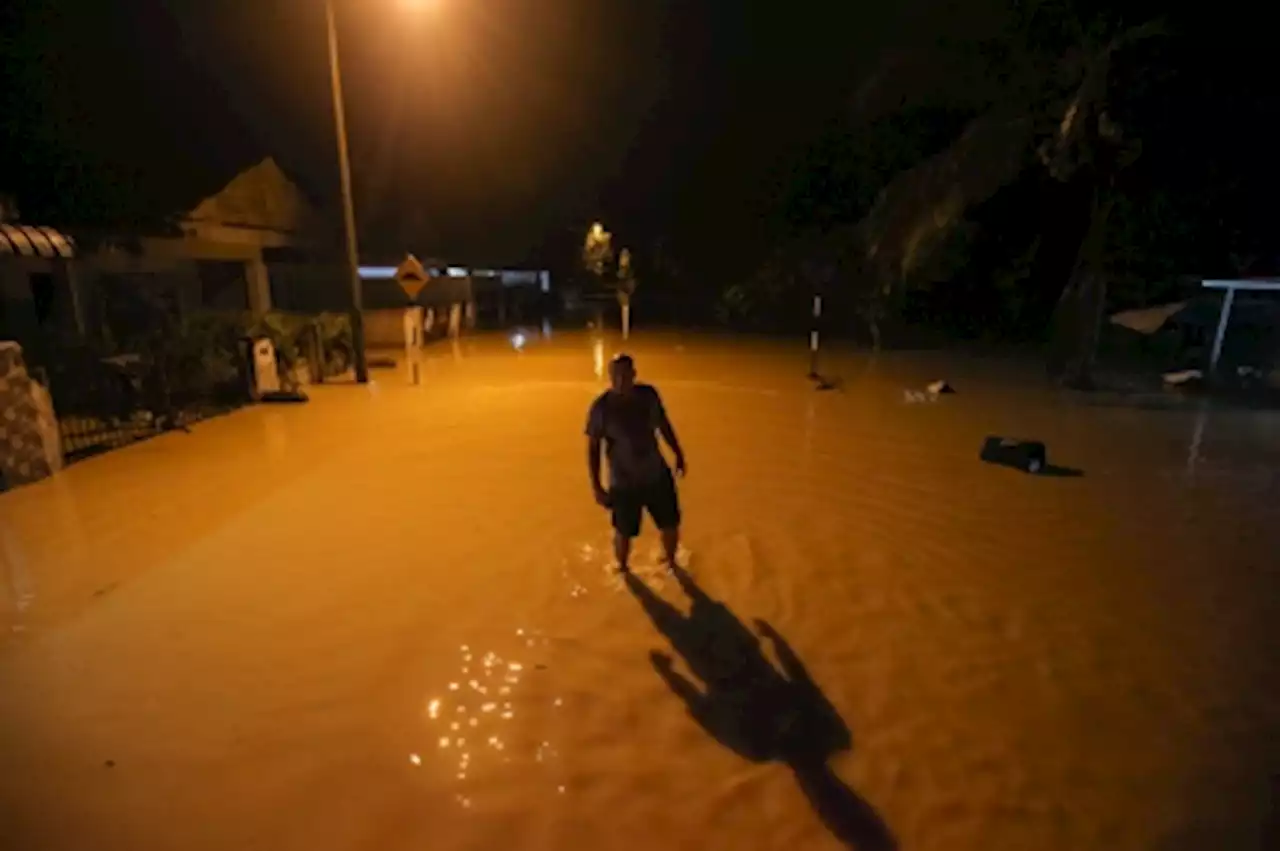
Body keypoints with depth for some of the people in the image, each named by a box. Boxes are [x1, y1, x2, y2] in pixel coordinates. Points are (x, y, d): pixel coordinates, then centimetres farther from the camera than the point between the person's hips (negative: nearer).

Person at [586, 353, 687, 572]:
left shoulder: (649, 395, -9)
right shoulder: (601, 407, -20)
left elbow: (663, 424, 9)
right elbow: (592, 448, -12)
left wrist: (678, 454, 16)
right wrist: (596, 487, -13)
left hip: (658, 475, 4)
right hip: (624, 483, -3)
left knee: (671, 525, 18)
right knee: (624, 533, 15)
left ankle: (671, 563, 50)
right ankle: (623, 570, 48)